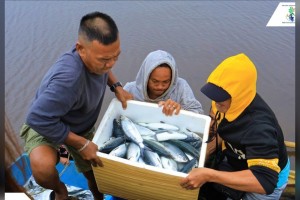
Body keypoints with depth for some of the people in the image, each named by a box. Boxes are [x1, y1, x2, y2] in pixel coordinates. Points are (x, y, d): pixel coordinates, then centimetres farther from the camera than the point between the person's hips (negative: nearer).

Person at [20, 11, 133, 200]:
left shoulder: (96, 55, -22)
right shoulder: (68, 77, -47)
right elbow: (39, 118, -39)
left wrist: (117, 87, -12)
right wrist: (81, 144, -31)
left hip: (81, 125, 6)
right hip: (45, 125, -6)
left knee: (93, 169, 19)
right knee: (43, 168, -36)